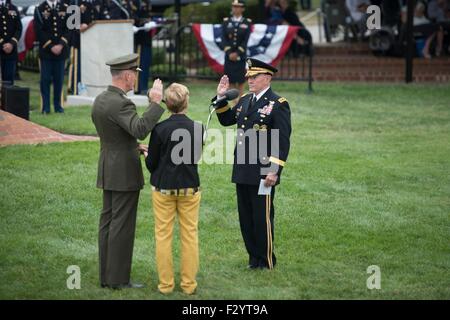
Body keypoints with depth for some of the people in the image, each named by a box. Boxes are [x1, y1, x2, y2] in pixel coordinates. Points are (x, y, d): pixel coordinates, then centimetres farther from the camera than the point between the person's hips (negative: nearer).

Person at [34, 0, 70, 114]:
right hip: (45, 50, -1)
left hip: (61, 50, 1)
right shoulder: (40, 9, 1)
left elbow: (69, 29, 3)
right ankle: (46, 107, 5)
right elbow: (39, 31, -3)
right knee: (45, 79, 0)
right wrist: (51, 46, -10)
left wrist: (61, 45, -9)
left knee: (59, 79, 4)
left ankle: (58, 105, 12)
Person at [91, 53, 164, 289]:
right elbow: (140, 129, -35)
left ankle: (106, 276, 16)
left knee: (108, 222, 11)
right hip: (125, 173, -9)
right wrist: (155, 103, -31)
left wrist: (135, 147, 16)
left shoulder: (100, 100, 8)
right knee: (122, 225, -3)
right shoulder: (120, 104, -21)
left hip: (107, 171, 9)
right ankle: (118, 279, 0)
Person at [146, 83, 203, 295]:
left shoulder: (160, 129, -13)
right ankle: (189, 283, 14)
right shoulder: (197, 128, -8)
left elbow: (151, 162, -5)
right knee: (190, 235, 10)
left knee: (163, 236, 8)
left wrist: (151, 164, 18)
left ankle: (166, 283, 11)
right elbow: (196, 157, 5)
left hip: (163, 188, -1)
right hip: (190, 188, 1)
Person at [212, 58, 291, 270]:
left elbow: (283, 142, -13)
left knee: (262, 218, 0)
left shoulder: (278, 104, -9)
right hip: (242, 172, 7)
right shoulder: (245, 101, 14)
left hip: (263, 174, -7)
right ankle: (254, 258, 23)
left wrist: (274, 171, -19)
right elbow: (226, 120, 26)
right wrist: (221, 97, 11)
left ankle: (266, 262, 11)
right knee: (245, 218, 12)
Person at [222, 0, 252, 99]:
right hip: (229, 55, 2)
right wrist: (229, 53, -13)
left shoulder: (247, 23, 0)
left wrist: (237, 53, -14)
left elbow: (245, 40, -6)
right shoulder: (226, 21, 5)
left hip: (241, 55, -2)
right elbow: (224, 39, -1)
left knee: (240, 81, -1)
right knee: (231, 81, 4)